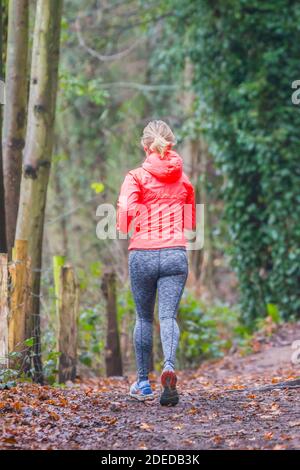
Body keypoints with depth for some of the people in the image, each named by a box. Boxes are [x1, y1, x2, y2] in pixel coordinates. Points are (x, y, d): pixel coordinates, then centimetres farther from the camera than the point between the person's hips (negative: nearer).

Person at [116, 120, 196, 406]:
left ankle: (143, 383, 21)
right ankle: (169, 366, -33)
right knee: (168, 316, -4)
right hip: (176, 254, 1)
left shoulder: (137, 176, -1)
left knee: (144, 318, 13)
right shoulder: (183, 179, 11)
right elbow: (190, 223, 19)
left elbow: (126, 209, -16)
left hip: (142, 254, -1)